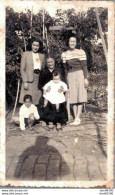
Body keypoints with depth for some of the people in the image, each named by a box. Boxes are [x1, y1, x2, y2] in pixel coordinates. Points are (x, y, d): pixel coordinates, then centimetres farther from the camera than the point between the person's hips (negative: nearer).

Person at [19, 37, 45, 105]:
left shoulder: (42, 56, 15)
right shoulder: (26, 54, 6)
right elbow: (22, 69, 1)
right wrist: (25, 82, -8)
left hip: (38, 82, 3)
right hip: (28, 81, -3)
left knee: (36, 102, 0)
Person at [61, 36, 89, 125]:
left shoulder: (81, 52, -2)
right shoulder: (64, 54, 9)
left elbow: (84, 66, -4)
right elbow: (66, 67, 13)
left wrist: (86, 78, -11)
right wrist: (66, 80, 12)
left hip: (79, 74, -4)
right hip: (70, 75, 4)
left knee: (80, 96, -4)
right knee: (73, 97, 2)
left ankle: (78, 118, -2)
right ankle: (76, 118, 7)